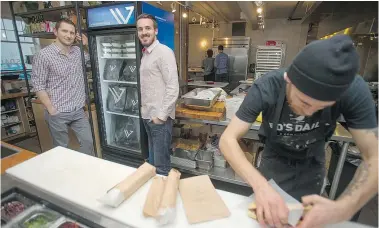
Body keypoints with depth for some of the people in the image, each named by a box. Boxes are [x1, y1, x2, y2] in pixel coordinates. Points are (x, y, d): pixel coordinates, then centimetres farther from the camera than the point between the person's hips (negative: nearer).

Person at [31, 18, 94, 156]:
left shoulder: (78, 51, 5)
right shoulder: (44, 55, -9)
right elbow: (38, 85, -10)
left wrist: (87, 43, 3)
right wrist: (51, 110, -12)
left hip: (78, 110, 5)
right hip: (58, 113, -4)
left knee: (88, 142, 11)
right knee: (61, 148, 10)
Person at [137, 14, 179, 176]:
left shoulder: (164, 52, -11)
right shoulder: (145, 53, 15)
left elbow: (173, 88, -18)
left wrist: (161, 115, -17)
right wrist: (145, 110, 13)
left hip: (159, 117, -8)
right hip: (147, 116, 8)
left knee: (161, 165, 4)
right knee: (152, 160, 21)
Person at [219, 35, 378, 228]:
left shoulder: (353, 90, -31)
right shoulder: (265, 89, -36)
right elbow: (227, 140, -38)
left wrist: (344, 208, -42)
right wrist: (259, 184, -54)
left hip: (312, 162, 2)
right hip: (275, 159, -1)